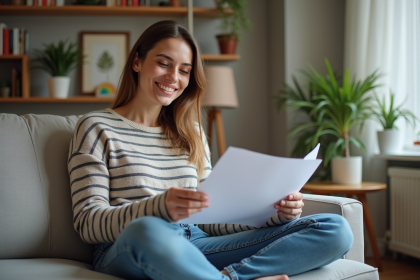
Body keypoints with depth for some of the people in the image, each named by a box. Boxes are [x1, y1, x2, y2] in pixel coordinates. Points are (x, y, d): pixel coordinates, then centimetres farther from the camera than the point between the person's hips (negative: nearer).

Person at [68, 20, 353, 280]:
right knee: (147, 230, -44)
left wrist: (274, 214, -2)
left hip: (196, 248, 5)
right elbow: (88, 222, -5)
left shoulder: (191, 133, 22)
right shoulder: (97, 128, 6)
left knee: (335, 229, -11)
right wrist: (161, 208, -25)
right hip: (126, 252, -5)